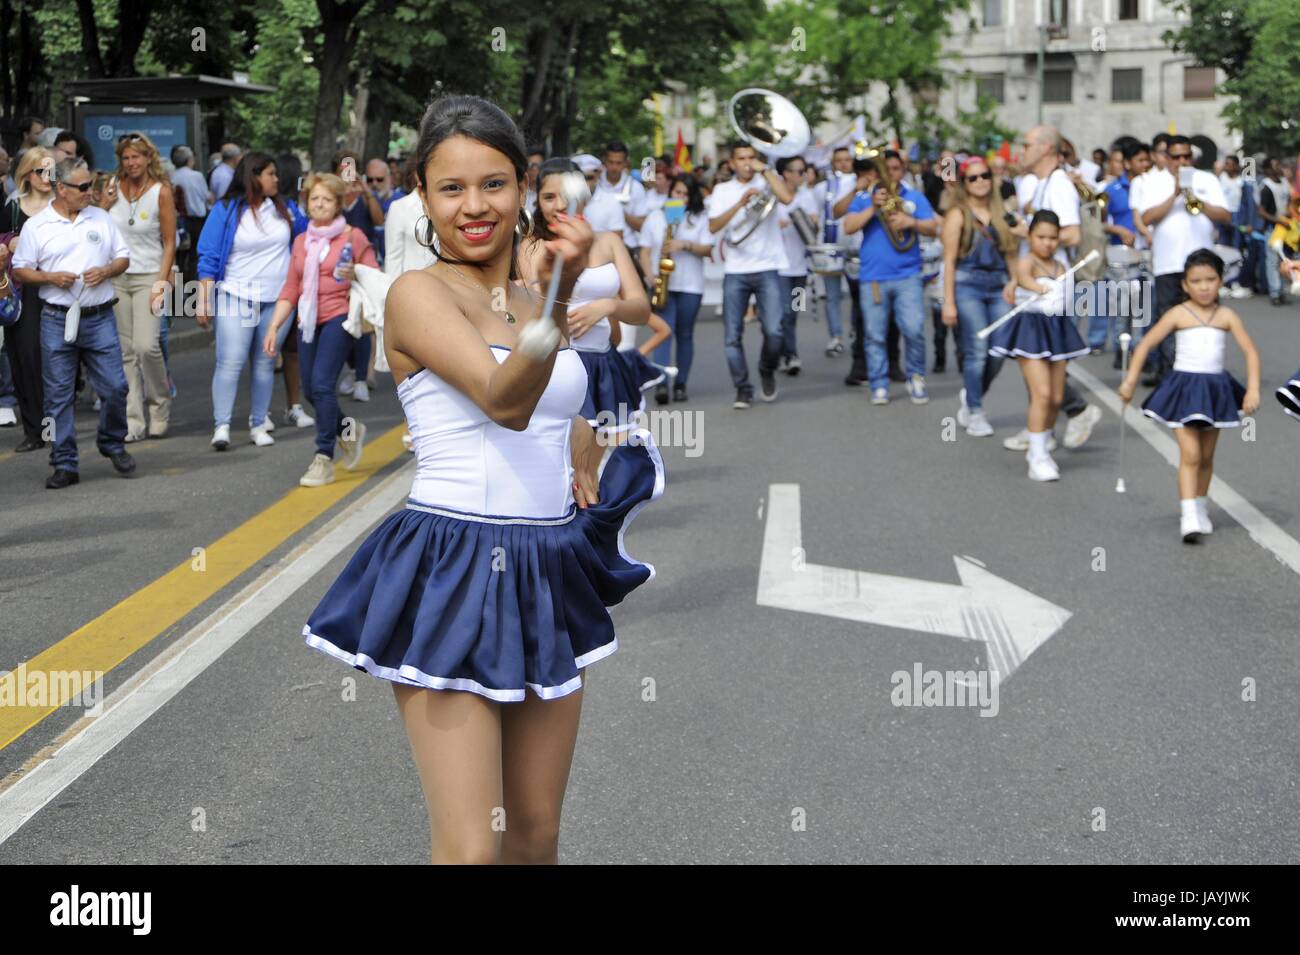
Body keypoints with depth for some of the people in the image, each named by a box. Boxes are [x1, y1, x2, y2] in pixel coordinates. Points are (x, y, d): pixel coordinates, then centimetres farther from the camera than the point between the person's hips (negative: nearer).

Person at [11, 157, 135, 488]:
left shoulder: (101, 219, 9)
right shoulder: (36, 226, 2)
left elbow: (123, 258, 14)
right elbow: (19, 271, 3)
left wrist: (106, 271, -7)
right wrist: (51, 277, -12)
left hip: (100, 317, 2)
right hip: (57, 320, -2)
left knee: (115, 387, -1)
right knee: (58, 395, 1)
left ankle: (112, 444, 23)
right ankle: (65, 464, 9)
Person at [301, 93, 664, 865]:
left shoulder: (536, 304, 11)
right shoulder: (418, 293, -9)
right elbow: (504, 401, -26)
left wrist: (582, 464, 8)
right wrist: (559, 296, -40)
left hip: (547, 577, 7)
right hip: (451, 576, -7)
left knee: (536, 837, 12)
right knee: (472, 848, -11)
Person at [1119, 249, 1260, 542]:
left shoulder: (1227, 316, -1)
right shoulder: (1178, 314, -6)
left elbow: (1250, 352, -1)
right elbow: (1146, 344, -2)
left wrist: (1253, 389, -10)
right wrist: (1130, 380, -5)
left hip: (1215, 389, 3)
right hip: (1184, 388, -3)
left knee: (1206, 457, 13)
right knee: (1190, 454, -11)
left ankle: (1200, 509, 29)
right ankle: (1189, 517, -12)